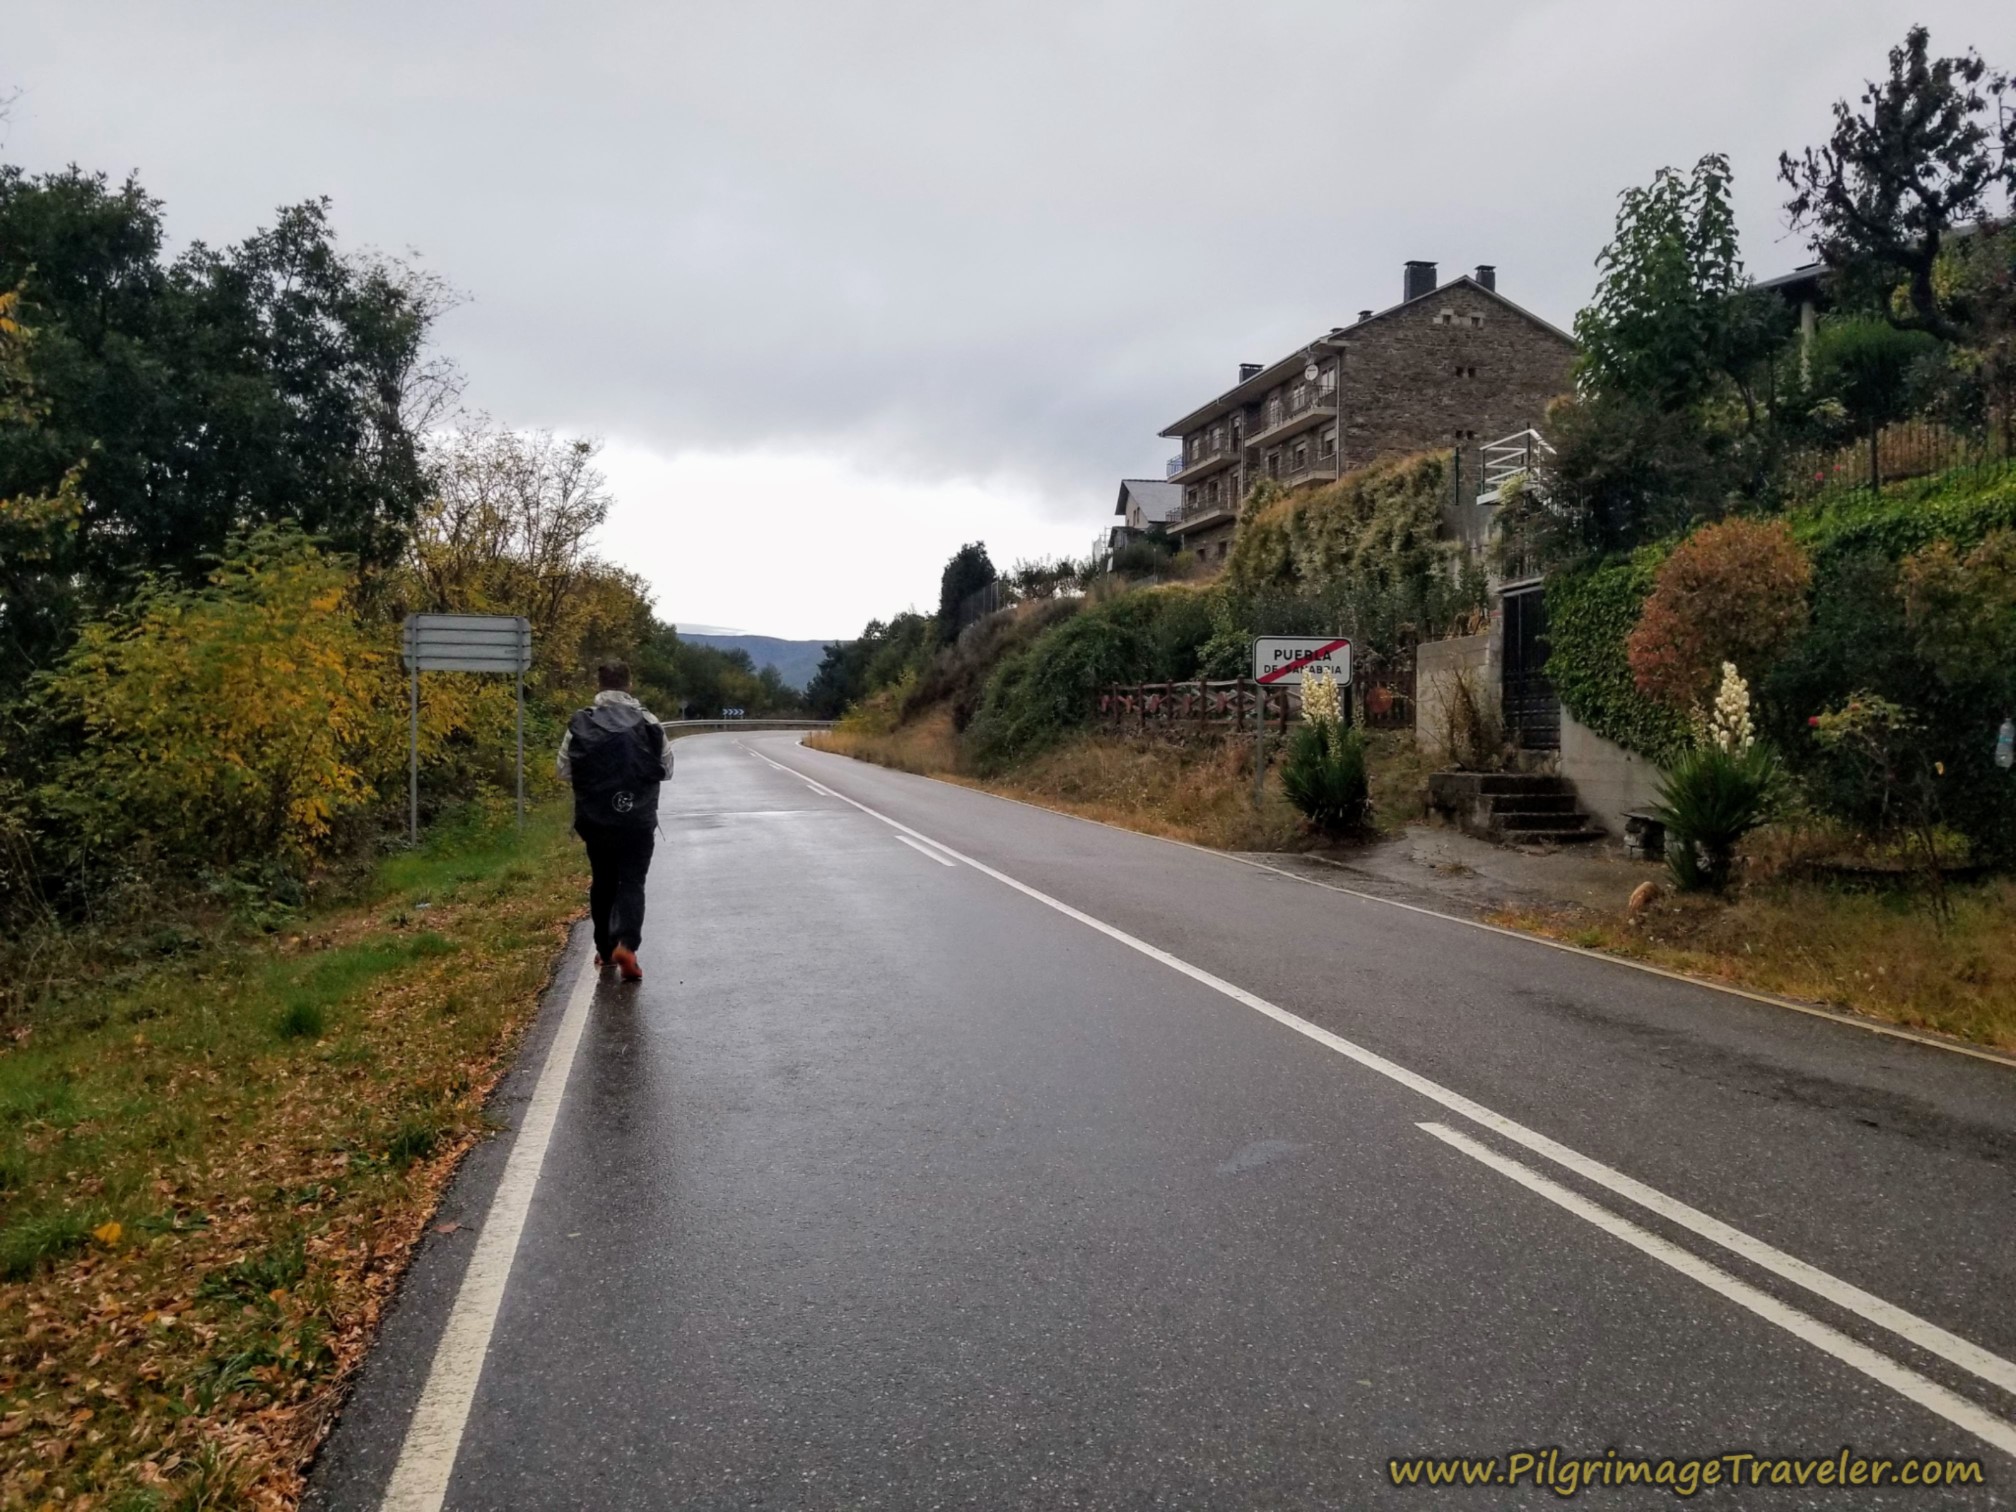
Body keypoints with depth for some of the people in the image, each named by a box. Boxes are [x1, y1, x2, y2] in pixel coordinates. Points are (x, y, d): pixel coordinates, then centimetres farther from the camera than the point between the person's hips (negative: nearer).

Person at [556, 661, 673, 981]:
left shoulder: (580, 723, -5)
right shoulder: (647, 722, -6)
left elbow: (563, 770, 0)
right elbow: (667, 769, 0)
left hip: (595, 820, 2)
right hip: (638, 820, -2)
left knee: (602, 883, 16)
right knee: (632, 883, 3)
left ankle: (604, 950, 23)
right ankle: (626, 943, -18)